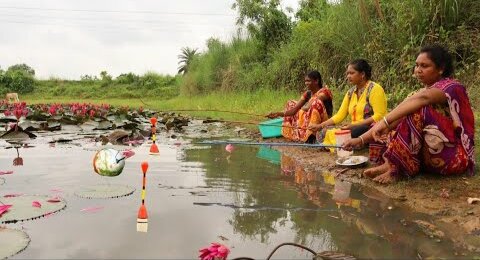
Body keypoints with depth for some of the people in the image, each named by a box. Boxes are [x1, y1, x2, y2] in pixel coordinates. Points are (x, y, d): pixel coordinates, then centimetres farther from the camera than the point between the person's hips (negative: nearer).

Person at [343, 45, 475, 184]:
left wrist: (385, 121, -44)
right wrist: (361, 139, -8)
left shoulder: (452, 87, -10)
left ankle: (394, 165, -27)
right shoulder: (425, 91, 13)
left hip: (455, 156, -8)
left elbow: (424, 97, -34)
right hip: (431, 154, 8)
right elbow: (398, 117, 3)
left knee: (419, 110, -25)